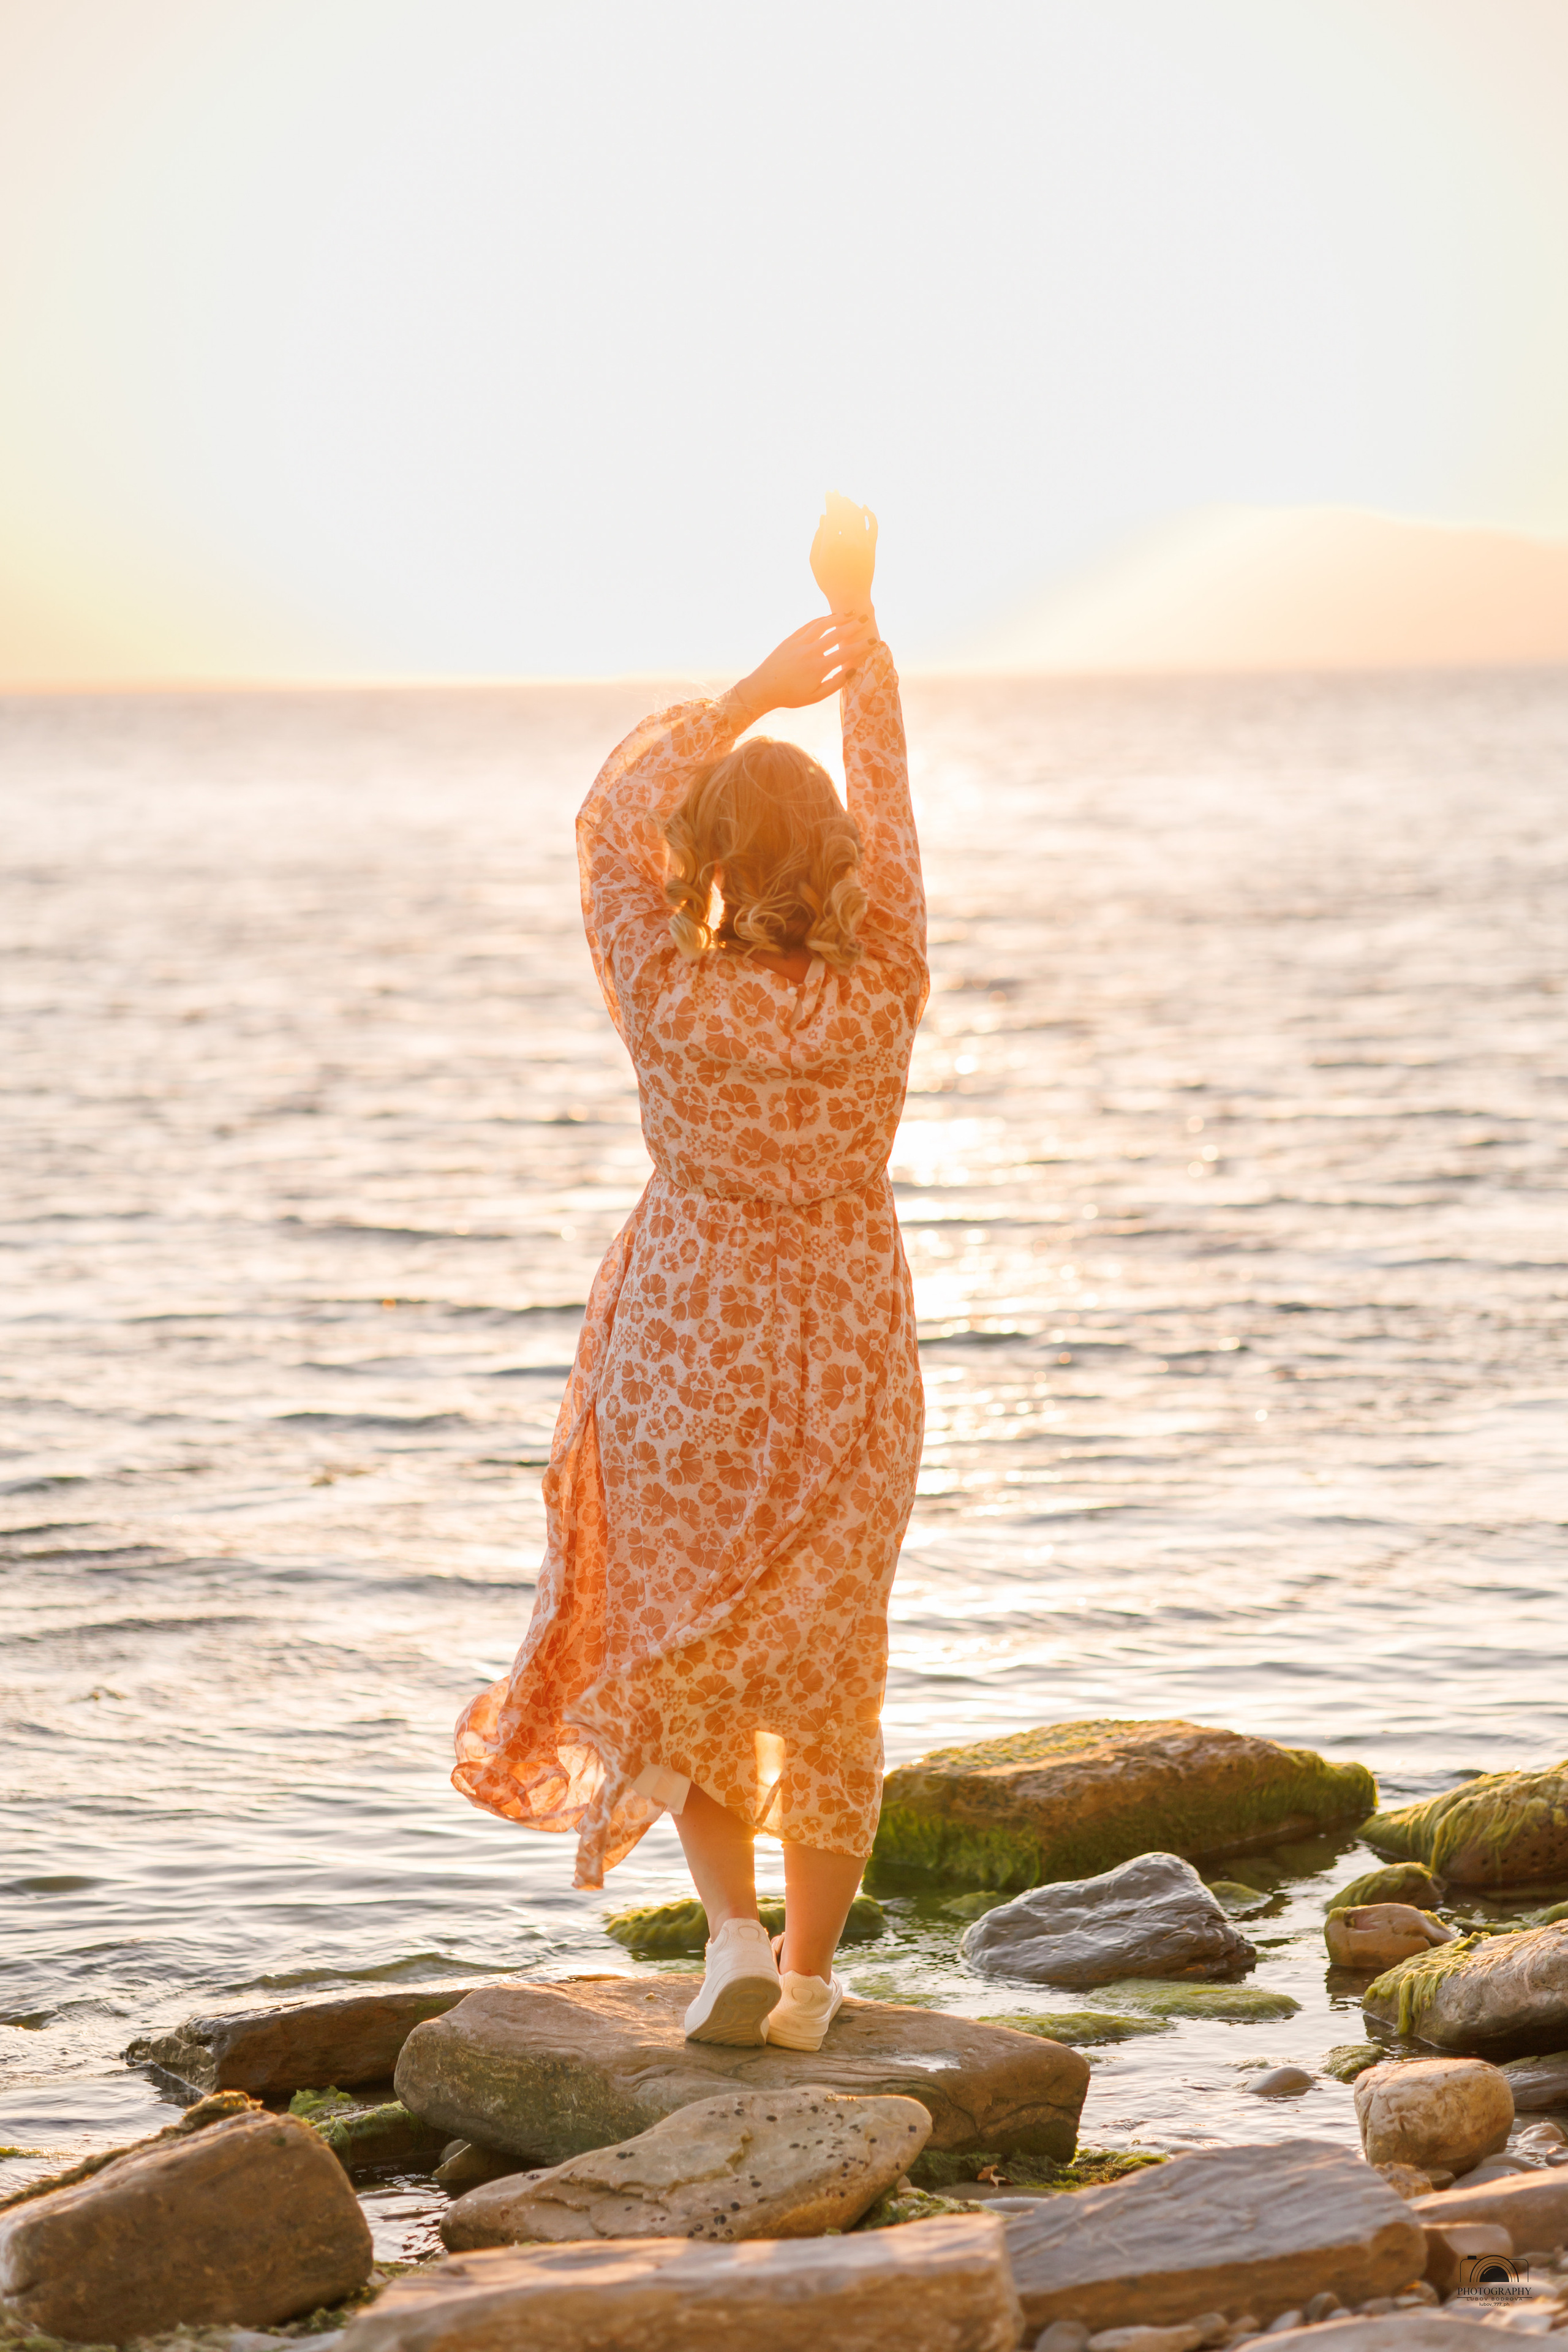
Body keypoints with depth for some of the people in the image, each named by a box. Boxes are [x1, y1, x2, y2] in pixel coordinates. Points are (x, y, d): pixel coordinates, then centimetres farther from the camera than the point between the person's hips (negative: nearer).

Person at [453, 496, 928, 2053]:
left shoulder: (673, 1004, -20)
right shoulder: (880, 1002, -17)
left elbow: (615, 815, -6)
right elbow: (889, 805, -5)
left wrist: (751, 693, -3)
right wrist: (856, 614, 3)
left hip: (686, 1368, -1)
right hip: (845, 1376, 1)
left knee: (674, 1647, 19)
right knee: (827, 1668, 16)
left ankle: (732, 1930, 4)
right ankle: (808, 1973, 26)